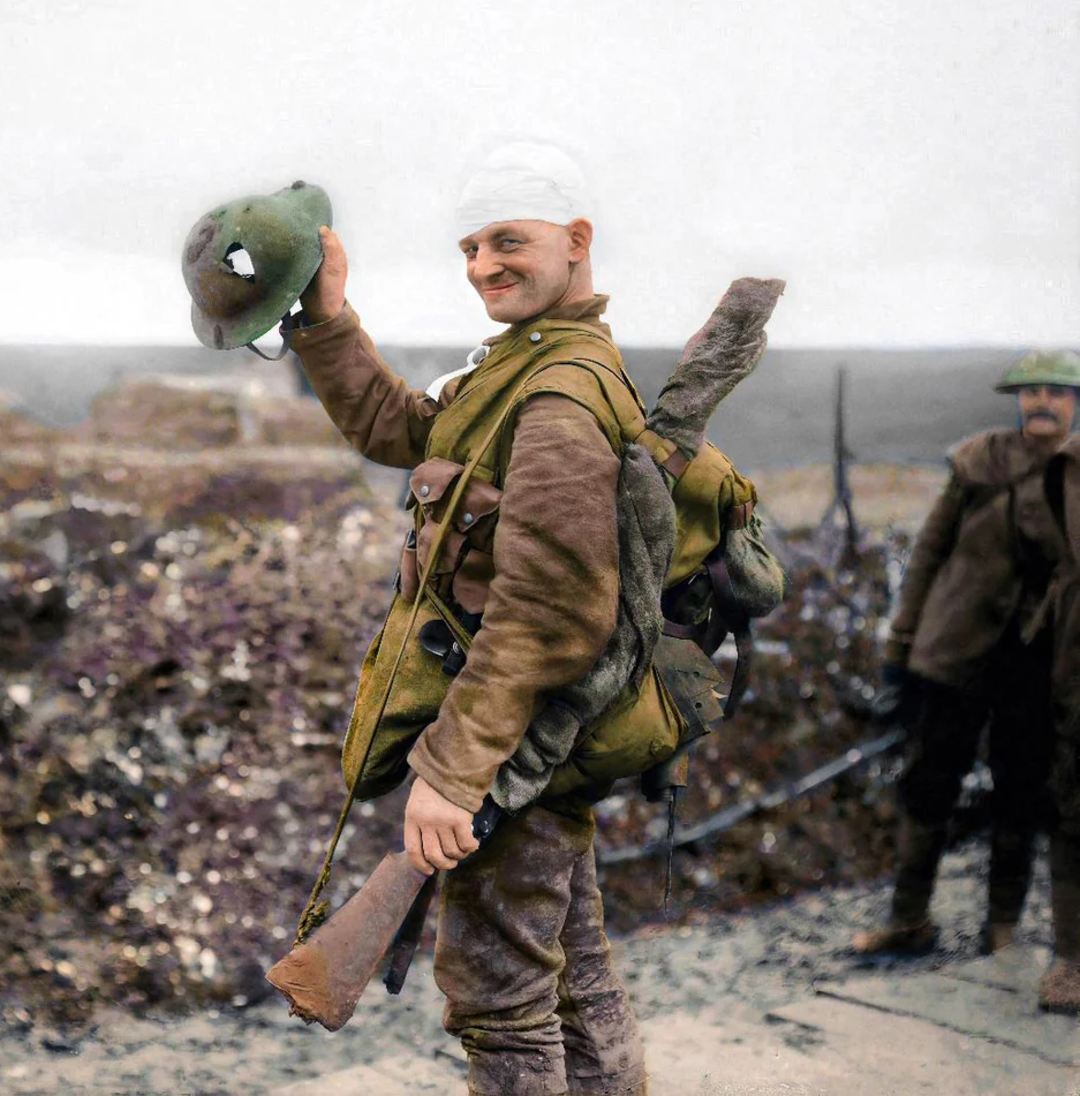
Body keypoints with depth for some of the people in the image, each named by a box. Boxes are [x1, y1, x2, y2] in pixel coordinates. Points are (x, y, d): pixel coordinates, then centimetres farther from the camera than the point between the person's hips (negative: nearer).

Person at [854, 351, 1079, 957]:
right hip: (959, 650, 0)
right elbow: (931, 549, 3)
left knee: (1022, 792, 9)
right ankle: (910, 919, 16)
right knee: (928, 784, 5)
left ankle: (1004, 919, 26)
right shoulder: (980, 460, -1)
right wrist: (902, 640, 2)